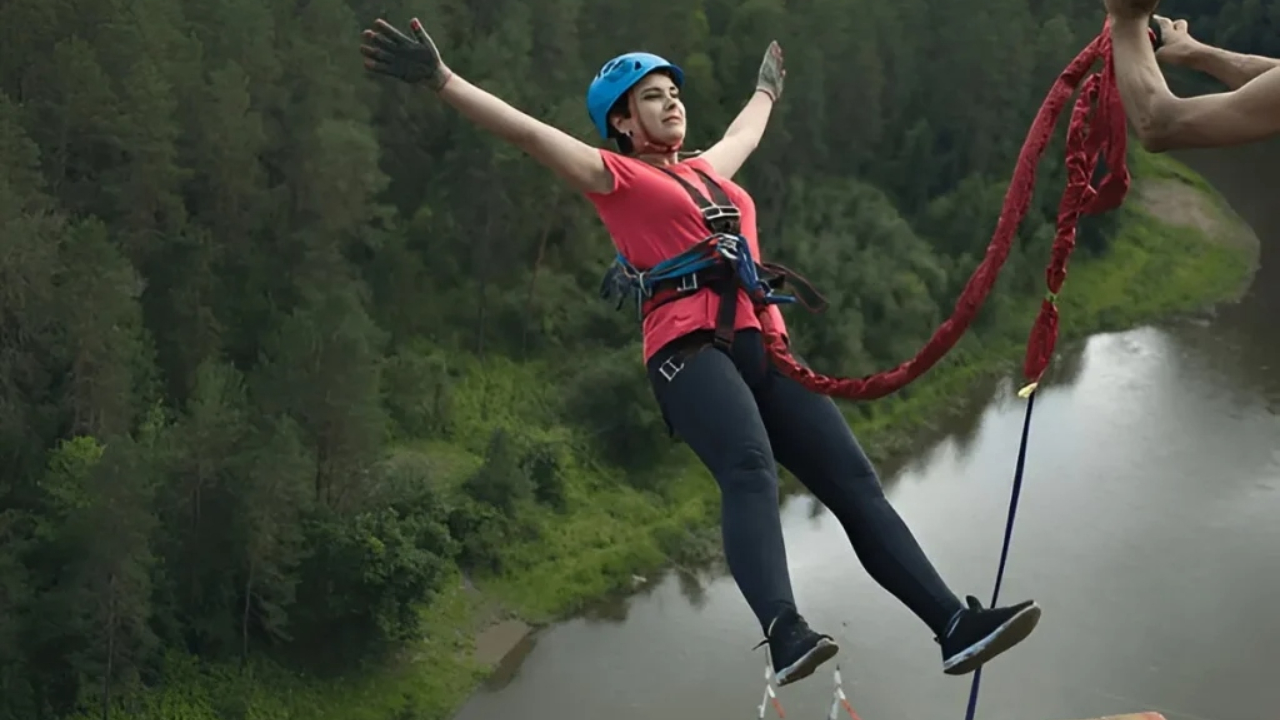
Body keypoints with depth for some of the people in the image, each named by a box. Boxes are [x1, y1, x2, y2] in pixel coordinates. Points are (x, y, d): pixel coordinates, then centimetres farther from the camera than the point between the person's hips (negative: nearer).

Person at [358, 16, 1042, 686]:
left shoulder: (706, 170, 29)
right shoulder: (615, 175, 10)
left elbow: (742, 134, 51)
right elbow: (528, 132, 2)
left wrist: (766, 89, 69)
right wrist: (442, 80, -5)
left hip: (763, 348, 7)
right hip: (689, 350, -7)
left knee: (856, 484, -4)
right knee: (749, 469, -33)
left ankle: (955, 624, -7)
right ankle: (785, 633, -50)